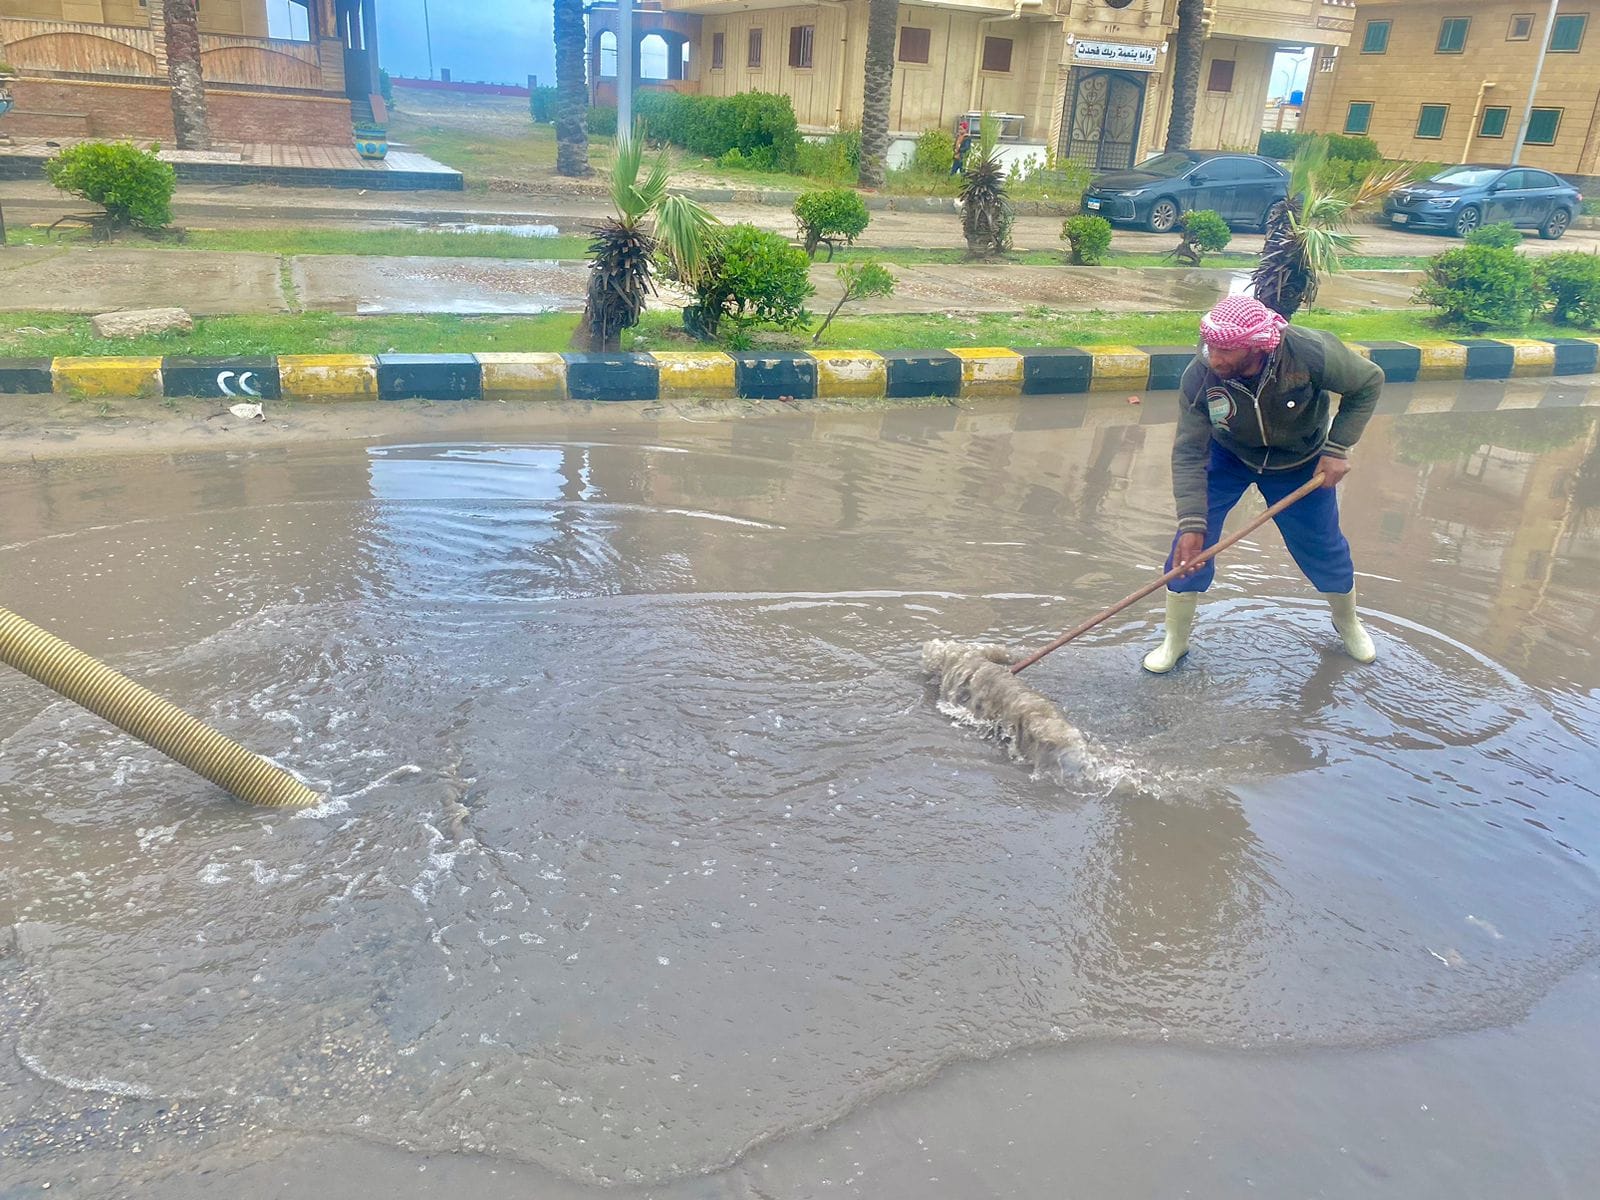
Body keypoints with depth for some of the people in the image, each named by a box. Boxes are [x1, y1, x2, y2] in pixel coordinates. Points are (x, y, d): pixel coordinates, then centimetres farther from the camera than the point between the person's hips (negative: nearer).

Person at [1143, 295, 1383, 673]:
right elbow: (1189, 454, -27)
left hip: (1301, 464, 0)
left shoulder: (1311, 353, -35)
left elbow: (1368, 382, -16)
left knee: (1324, 549, 9)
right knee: (1191, 542, -11)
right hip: (1227, 458, 0)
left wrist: (1338, 448, -21)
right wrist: (1191, 523, -34)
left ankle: (1348, 623, 42)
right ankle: (1175, 641, 9)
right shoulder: (1199, 377, -32)